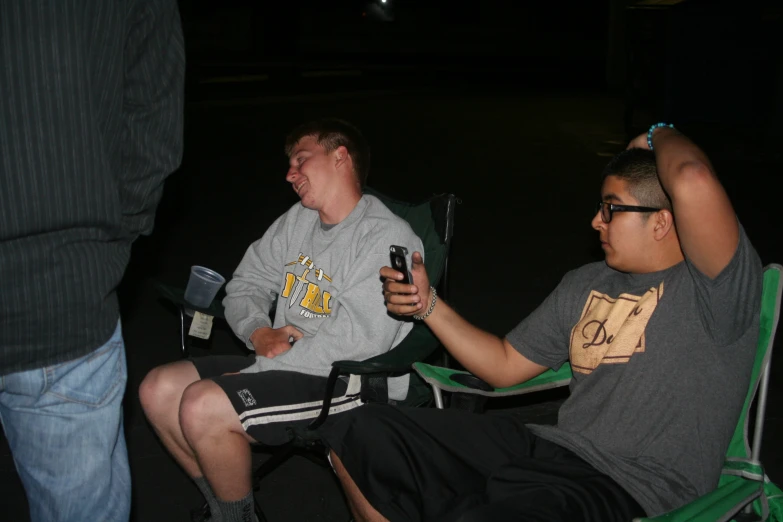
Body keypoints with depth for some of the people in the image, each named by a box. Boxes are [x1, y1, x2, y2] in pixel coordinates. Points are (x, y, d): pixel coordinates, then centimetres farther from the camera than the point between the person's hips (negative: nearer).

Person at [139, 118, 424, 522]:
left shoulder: (387, 238, -15)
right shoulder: (298, 220, 11)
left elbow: (356, 342, -23)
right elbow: (245, 286, 13)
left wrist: (257, 371, -19)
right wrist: (259, 333, -10)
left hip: (349, 382, -8)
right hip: (281, 363, 9)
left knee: (202, 407, -25)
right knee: (157, 391, -1)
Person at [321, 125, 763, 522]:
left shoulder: (712, 284, -9)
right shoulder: (586, 285, 16)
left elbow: (693, 182, -30)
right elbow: (504, 367, 21)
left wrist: (660, 137, -7)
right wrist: (428, 305, 11)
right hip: (552, 448, 8)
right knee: (364, 435, -2)